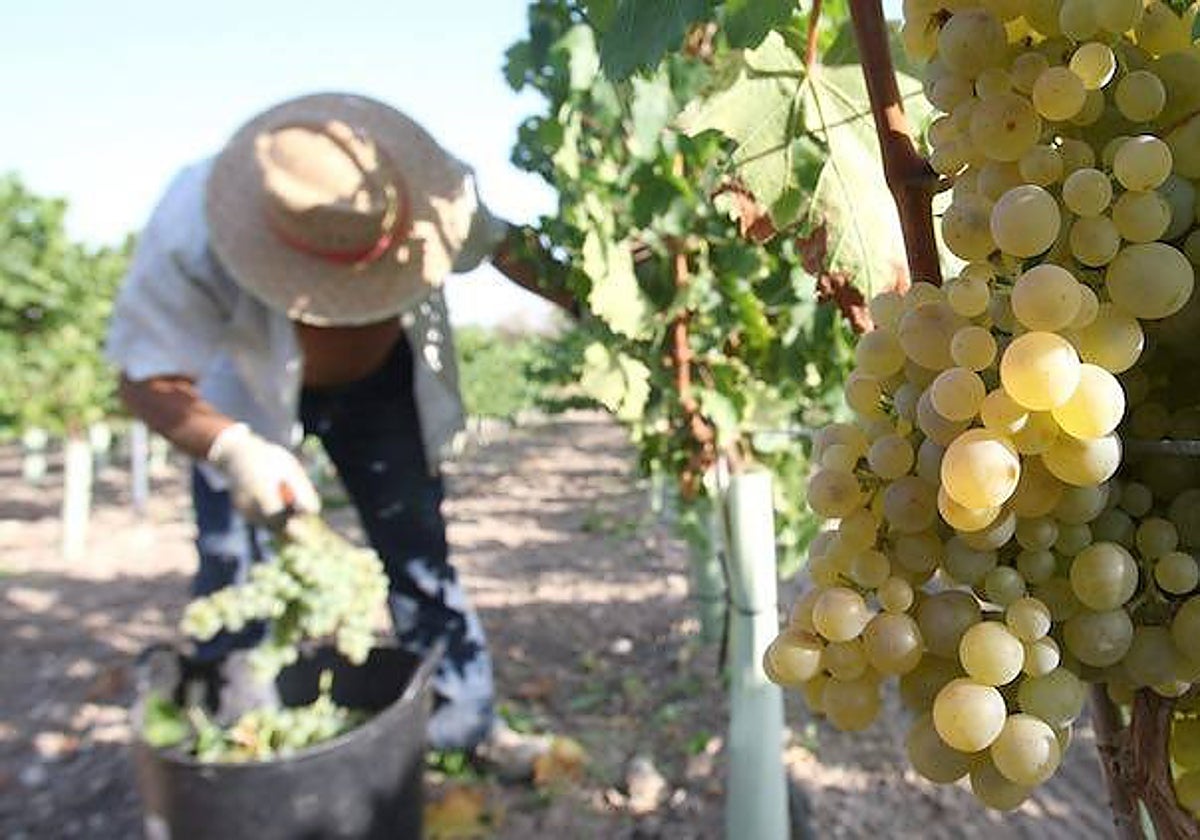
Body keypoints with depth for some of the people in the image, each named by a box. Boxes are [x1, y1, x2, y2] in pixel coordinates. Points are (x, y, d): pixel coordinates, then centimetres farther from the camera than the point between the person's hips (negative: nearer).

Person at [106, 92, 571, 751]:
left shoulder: (429, 187, -32)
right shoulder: (190, 233, -38)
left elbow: (504, 245, -13)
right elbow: (149, 380, -32)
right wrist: (230, 448, -51)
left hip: (381, 382, 2)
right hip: (244, 395, -1)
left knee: (419, 554, 4)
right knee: (236, 581, -9)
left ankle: (463, 730, 20)